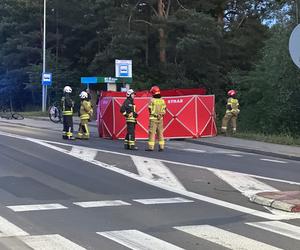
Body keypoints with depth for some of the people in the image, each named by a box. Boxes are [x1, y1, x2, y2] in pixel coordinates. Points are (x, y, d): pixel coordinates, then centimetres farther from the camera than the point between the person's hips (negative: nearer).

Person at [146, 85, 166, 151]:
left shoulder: (152, 100, -10)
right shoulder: (162, 100, 4)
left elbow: (150, 110, -7)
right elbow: (164, 111, 5)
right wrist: (160, 114, 10)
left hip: (153, 118, -4)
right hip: (160, 119, 4)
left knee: (152, 133, -1)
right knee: (160, 133, 10)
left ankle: (151, 147, -3)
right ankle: (161, 147, 8)